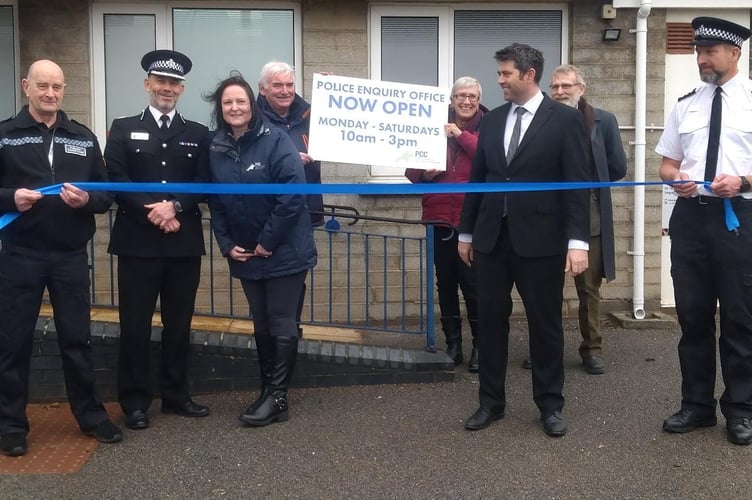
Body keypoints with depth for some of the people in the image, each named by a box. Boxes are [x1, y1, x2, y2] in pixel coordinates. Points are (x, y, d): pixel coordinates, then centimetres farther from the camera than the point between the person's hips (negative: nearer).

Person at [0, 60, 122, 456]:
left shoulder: (83, 138, 9)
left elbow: (107, 193, 9)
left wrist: (87, 200, -11)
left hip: (71, 255, 2)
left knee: (77, 338, 9)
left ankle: (91, 416, 21)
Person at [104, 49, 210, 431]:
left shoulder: (198, 134, 12)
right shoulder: (123, 129, 7)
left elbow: (203, 184, 3)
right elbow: (117, 182, -3)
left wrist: (175, 206, -15)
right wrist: (153, 214, -14)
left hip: (184, 243, 2)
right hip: (137, 241, -2)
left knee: (179, 323, 9)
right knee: (135, 324, 2)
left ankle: (175, 395, 21)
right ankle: (135, 402, 12)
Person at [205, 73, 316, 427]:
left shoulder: (275, 140, -13)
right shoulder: (216, 149, 3)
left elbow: (293, 194, -19)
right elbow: (214, 203, 9)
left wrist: (268, 241, -17)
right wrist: (227, 245, -2)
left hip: (284, 251, -5)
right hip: (245, 255, 6)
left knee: (282, 325, 0)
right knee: (261, 325, 14)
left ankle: (278, 397, 9)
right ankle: (268, 391, 25)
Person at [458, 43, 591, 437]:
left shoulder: (565, 119, -4)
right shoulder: (492, 120, 10)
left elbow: (577, 183, -8)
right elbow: (477, 177, 14)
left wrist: (577, 241, -15)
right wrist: (466, 231, 13)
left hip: (540, 238, -4)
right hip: (492, 237, 4)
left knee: (545, 324, 6)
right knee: (490, 321, 9)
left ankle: (550, 404, 20)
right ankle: (491, 401, 21)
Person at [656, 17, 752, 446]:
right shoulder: (686, 105, 12)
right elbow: (668, 163, 15)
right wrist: (677, 178, -6)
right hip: (690, 215, 4)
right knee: (693, 315, 10)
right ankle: (697, 404, 23)